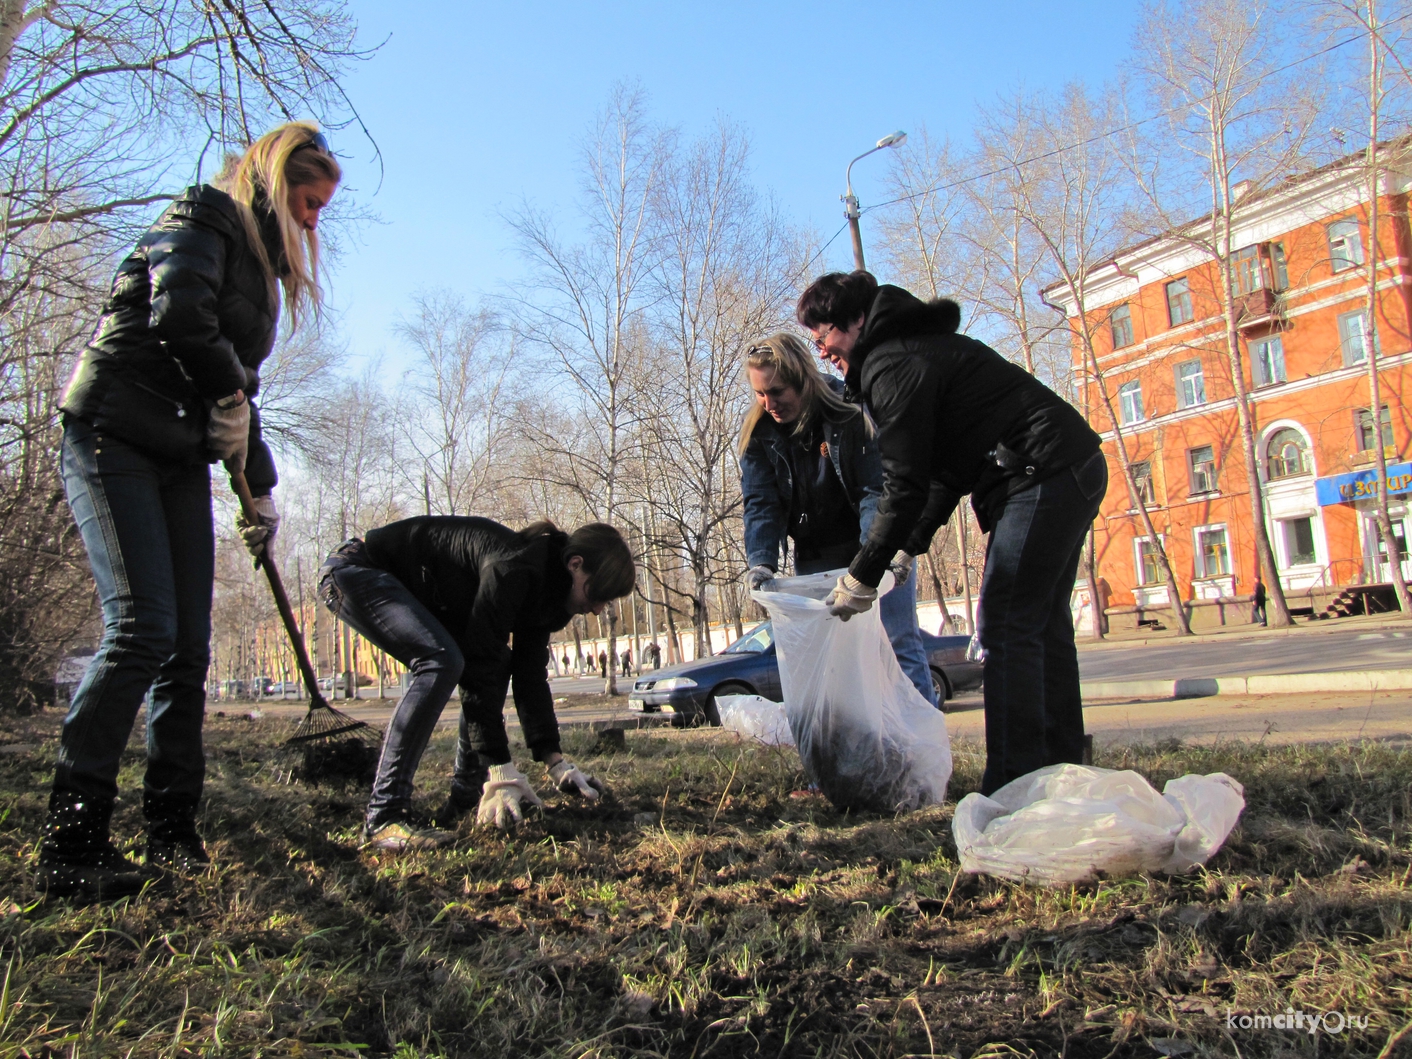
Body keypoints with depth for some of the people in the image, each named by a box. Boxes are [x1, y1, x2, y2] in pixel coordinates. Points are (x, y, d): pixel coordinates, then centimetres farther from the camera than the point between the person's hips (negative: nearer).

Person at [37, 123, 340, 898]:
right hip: (113, 444, -8)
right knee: (142, 630, -18)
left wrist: (261, 490, 20)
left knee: (189, 646, 2)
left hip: (182, 459, 8)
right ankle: (67, 845, -12)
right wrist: (229, 396, -9)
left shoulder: (262, 259, 22)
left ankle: (172, 832, 9)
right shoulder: (204, 217, -2)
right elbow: (178, 315, -23)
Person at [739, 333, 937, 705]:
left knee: (900, 646, -4)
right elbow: (761, 503, -12)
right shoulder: (758, 431, -7)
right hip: (815, 556, 4)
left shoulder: (851, 409, -19)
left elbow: (878, 488, -24)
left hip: (876, 547, -4)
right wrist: (761, 561, -28)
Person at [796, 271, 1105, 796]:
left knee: (1006, 628, -10)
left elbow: (906, 486, -16)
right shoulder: (919, 348, 21)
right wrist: (910, 547, 18)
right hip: (1075, 471, 11)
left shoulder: (893, 365, -11)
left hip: (1043, 473, -11)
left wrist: (861, 577, -9)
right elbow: (947, 471, 22)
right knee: (1042, 627, 12)